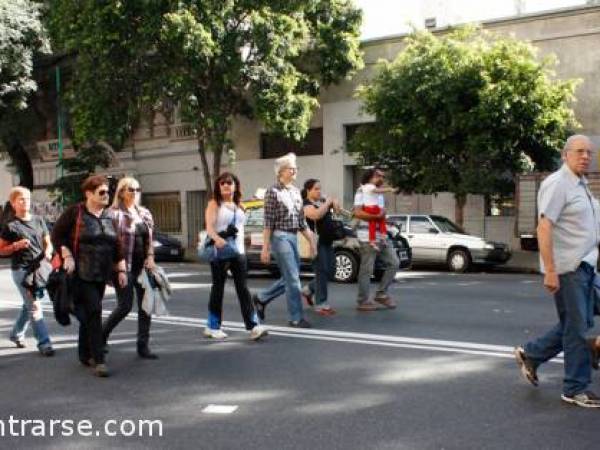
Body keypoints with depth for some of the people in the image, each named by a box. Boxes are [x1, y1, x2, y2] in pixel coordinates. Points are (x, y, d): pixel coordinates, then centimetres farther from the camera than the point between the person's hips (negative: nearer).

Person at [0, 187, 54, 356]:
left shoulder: (38, 220, 9)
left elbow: (48, 242, 15)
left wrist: (48, 252, -6)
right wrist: (16, 246, -17)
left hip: (39, 268, 5)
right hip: (21, 270, -5)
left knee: (28, 305, 17)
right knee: (34, 306, -9)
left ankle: (16, 334, 37)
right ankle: (44, 343, -5)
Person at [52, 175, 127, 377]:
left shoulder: (108, 216, 11)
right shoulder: (74, 212, -5)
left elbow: (116, 245, 13)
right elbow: (56, 235, -3)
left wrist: (121, 270, 8)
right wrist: (67, 256, -14)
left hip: (101, 274, 6)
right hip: (81, 273, -6)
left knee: (90, 313, 13)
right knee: (93, 311, -13)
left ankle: (85, 354, 26)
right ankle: (98, 360, -12)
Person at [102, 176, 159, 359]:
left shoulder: (145, 214, 12)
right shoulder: (115, 214, -8)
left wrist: (150, 257, 2)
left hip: (142, 267, 6)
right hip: (124, 267, -6)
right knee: (125, 306, -3)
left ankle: (143, 346, 13)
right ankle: (102, 335, 21)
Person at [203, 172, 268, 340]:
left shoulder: (239, 205, 15)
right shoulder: (214, 204, -2)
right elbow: (209, 226, -16)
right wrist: (217, 238, -35)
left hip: (238, 251, 5)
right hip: (220, 251, -4)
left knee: (243, 288, -2)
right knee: (218, 288, 3)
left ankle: (253, 326, -6)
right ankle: (213, 327, 15)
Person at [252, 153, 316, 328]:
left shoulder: (296, 191, 13)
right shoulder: (273, 192, -8)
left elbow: (302, 221, 16)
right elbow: (268, 222, -11)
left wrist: (311, 241, 13)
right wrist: (265, 248, -14)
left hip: (293, 238, 8)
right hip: (280, 237, -8)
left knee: (290, 278, 13)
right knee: (293, 279, -5)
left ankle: (261, 299, 29)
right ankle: (296, 318, 5)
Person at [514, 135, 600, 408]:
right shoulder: (557, 184, -14)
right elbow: (544, 228, -21)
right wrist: (550, 271, -25)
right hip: (567, 268, -9)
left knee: (577, 324, 16)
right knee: (577, 328, -1)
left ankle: (530, 354, 28)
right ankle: (576, 389, 12)